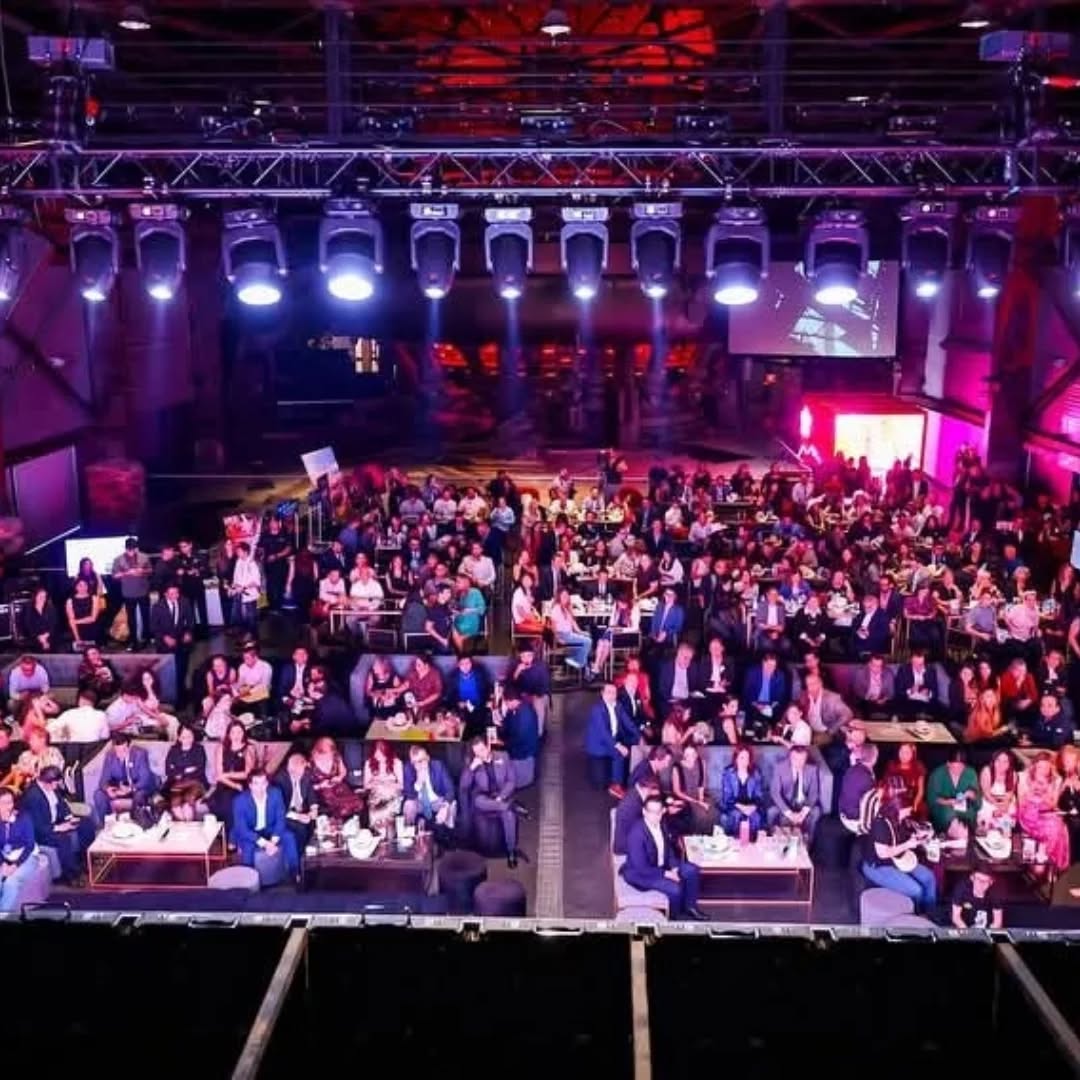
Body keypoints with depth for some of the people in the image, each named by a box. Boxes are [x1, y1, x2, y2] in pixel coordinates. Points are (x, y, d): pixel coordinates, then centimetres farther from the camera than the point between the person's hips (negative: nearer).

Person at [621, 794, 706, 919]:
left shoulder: (660, 824, -9)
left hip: (660, 865, 8)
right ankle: (675, 917, 7)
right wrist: (666, 874, -22)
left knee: (691, 870, 0)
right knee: (675, 888, -22)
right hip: (639, 873, -8)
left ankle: (690, 906, 18)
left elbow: (668, 848, 7)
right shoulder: (636, 833, -32)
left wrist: (674, 868, -9)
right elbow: (641, 868, -29)